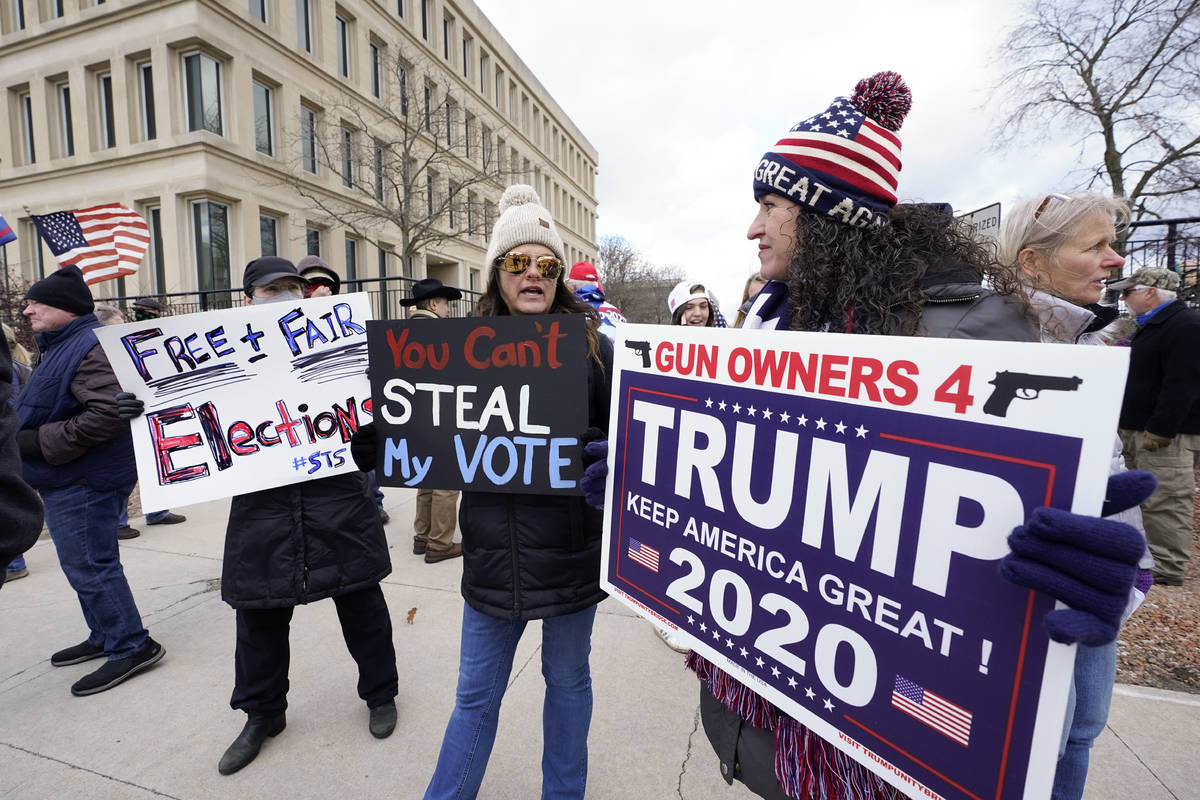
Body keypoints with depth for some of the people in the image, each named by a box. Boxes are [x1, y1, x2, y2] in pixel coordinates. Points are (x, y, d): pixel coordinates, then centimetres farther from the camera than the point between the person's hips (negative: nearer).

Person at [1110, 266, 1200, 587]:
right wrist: (1129, 426, 21)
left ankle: (1168, 570, 1)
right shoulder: (1151, 326, 18)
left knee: (1164, 503, -6)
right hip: (1140, 431, 10)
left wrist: (1159, 431, -24)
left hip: (1165, 436, -10)